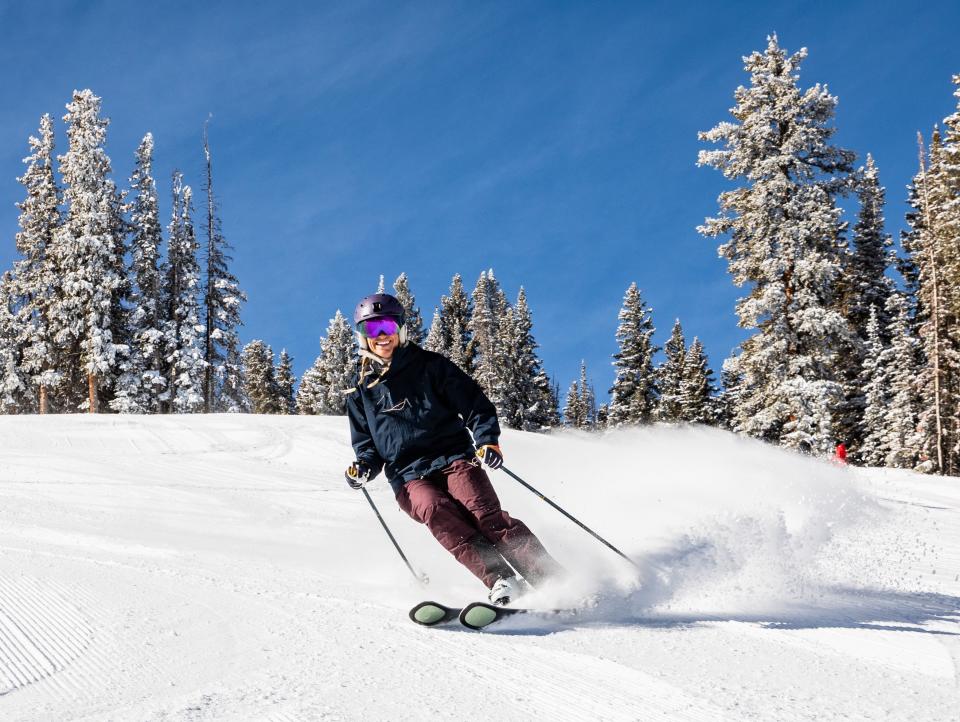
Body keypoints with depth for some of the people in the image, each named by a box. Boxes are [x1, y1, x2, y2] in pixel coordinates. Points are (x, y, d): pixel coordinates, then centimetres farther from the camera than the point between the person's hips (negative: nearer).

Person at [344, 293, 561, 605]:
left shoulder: (429, 365, 9)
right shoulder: (361, 390, 17)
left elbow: (474, 403, 6)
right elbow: (365, 443, 23)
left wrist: (487, 439, -12)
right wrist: (364, 467, 0)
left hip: (454, 459, -1)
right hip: (410, 477, 1)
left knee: (484, 512, -26)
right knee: (437, 512, -31)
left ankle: (553, 580, -30)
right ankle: (500, 582, -40)